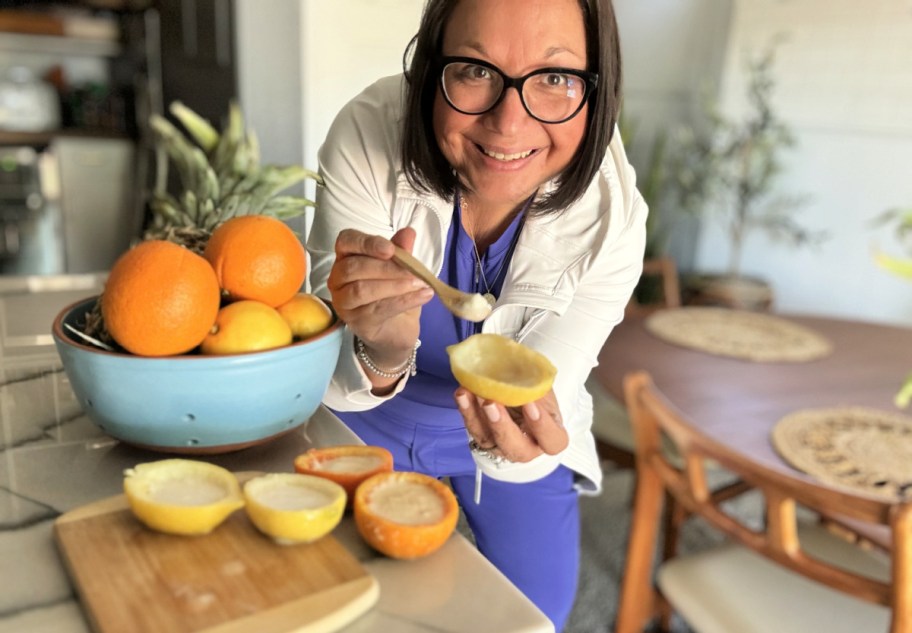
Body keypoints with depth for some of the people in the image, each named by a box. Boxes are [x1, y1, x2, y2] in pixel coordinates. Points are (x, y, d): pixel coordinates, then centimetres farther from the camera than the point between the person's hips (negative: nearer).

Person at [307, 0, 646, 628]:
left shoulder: (611, 219, -28)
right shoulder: (367, 136, -32)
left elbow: (540, 390, -24)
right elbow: (331, 368, -29)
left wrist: (528, 429, -47)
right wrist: (379, 354, -52)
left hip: (507, 437, 1)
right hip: (367, 426, 0)